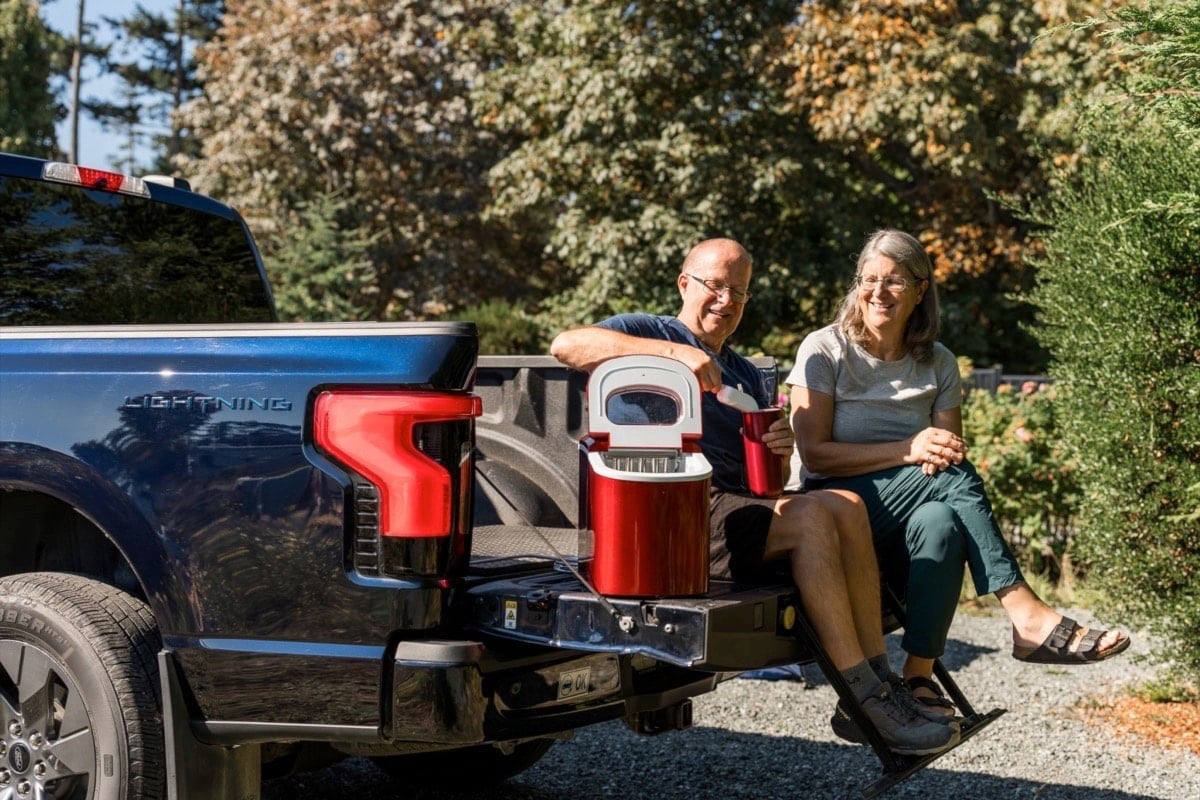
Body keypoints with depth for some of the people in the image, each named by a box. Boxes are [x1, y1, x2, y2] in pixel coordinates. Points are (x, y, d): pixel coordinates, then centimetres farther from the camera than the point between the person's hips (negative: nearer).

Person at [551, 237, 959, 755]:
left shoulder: (747, 376, 31)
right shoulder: (649, 333, 9)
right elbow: (566, 345, -14)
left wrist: (780, 450, 1)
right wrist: (674, 351, -21)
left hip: (741, 511, 7)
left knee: (846, 504, -19)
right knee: (812, 516, -27)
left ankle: (878, 679, -20)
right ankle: (866, 702, -28)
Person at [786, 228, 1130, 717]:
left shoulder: (939, 365, 10)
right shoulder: (824, 351, -3)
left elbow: (951, 457, 8)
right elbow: (814, 453, -11)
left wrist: (942, 454, -18)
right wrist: (909, 450, -21)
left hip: (905, 516, 4)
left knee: (941, 522, -35)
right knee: (953, 476, -30)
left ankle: (919, 676, -35)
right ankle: (1028, 618, -33)